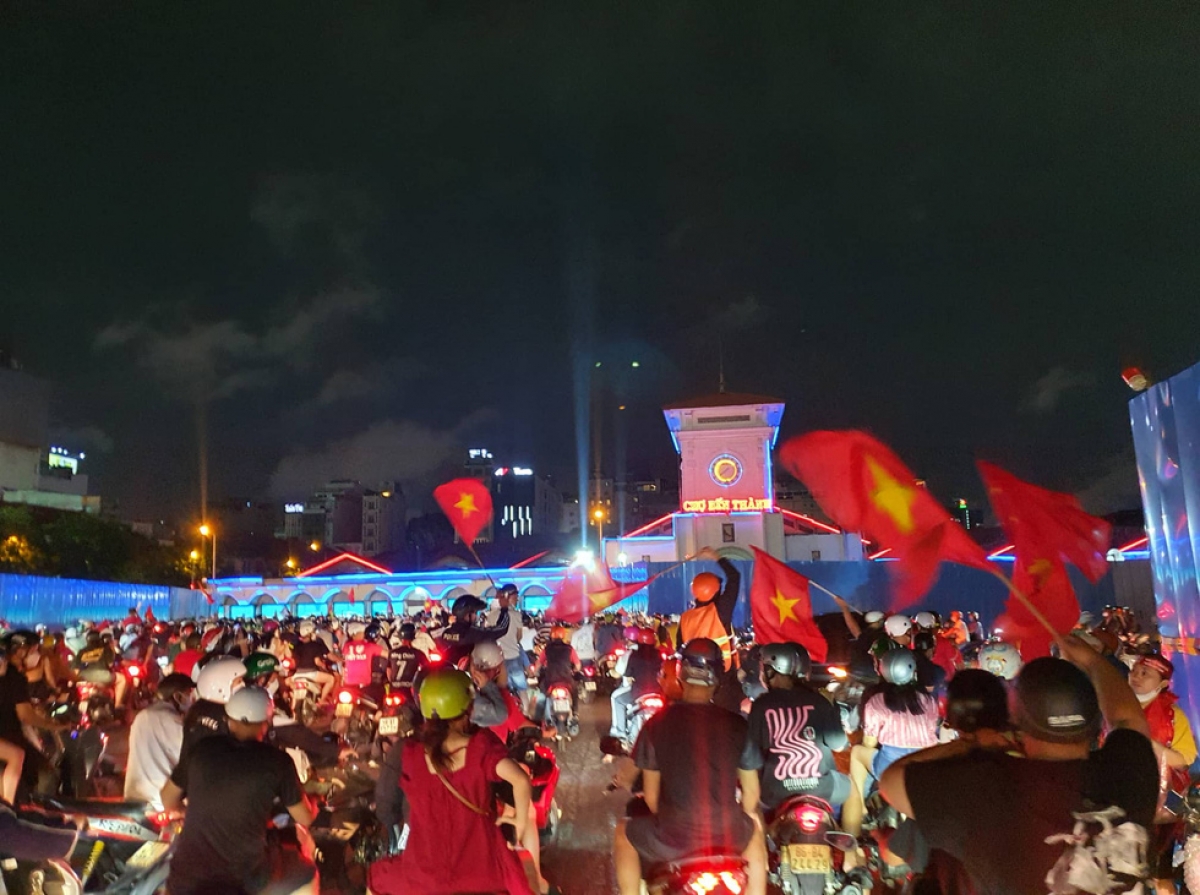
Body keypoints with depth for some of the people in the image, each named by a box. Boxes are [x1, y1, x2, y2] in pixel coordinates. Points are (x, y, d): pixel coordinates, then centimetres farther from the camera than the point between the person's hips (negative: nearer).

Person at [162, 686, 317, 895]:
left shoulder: (201, 749, 1)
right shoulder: (277, 761, -8)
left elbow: (169, 801, 15)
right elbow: (305, 819, 2)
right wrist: (313, 806, 24)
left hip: (187, 875, 3)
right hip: (245, 876, -3)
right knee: (306, 870, 22)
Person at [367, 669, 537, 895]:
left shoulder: (410, 753, -15)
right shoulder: (481, 744, -20)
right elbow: (520, 780, -32)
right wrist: (521, 821, -15)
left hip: (428, 868, 1)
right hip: (480, 864, -1)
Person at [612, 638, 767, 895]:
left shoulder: (657, 723, -6)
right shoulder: (737, 724, -3)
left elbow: (650, 794, 1)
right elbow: (750, 787, 6)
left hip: (674, 837, -1)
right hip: (728, 834, 2)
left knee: (624, 835, 28)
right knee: (754, 833, 36)